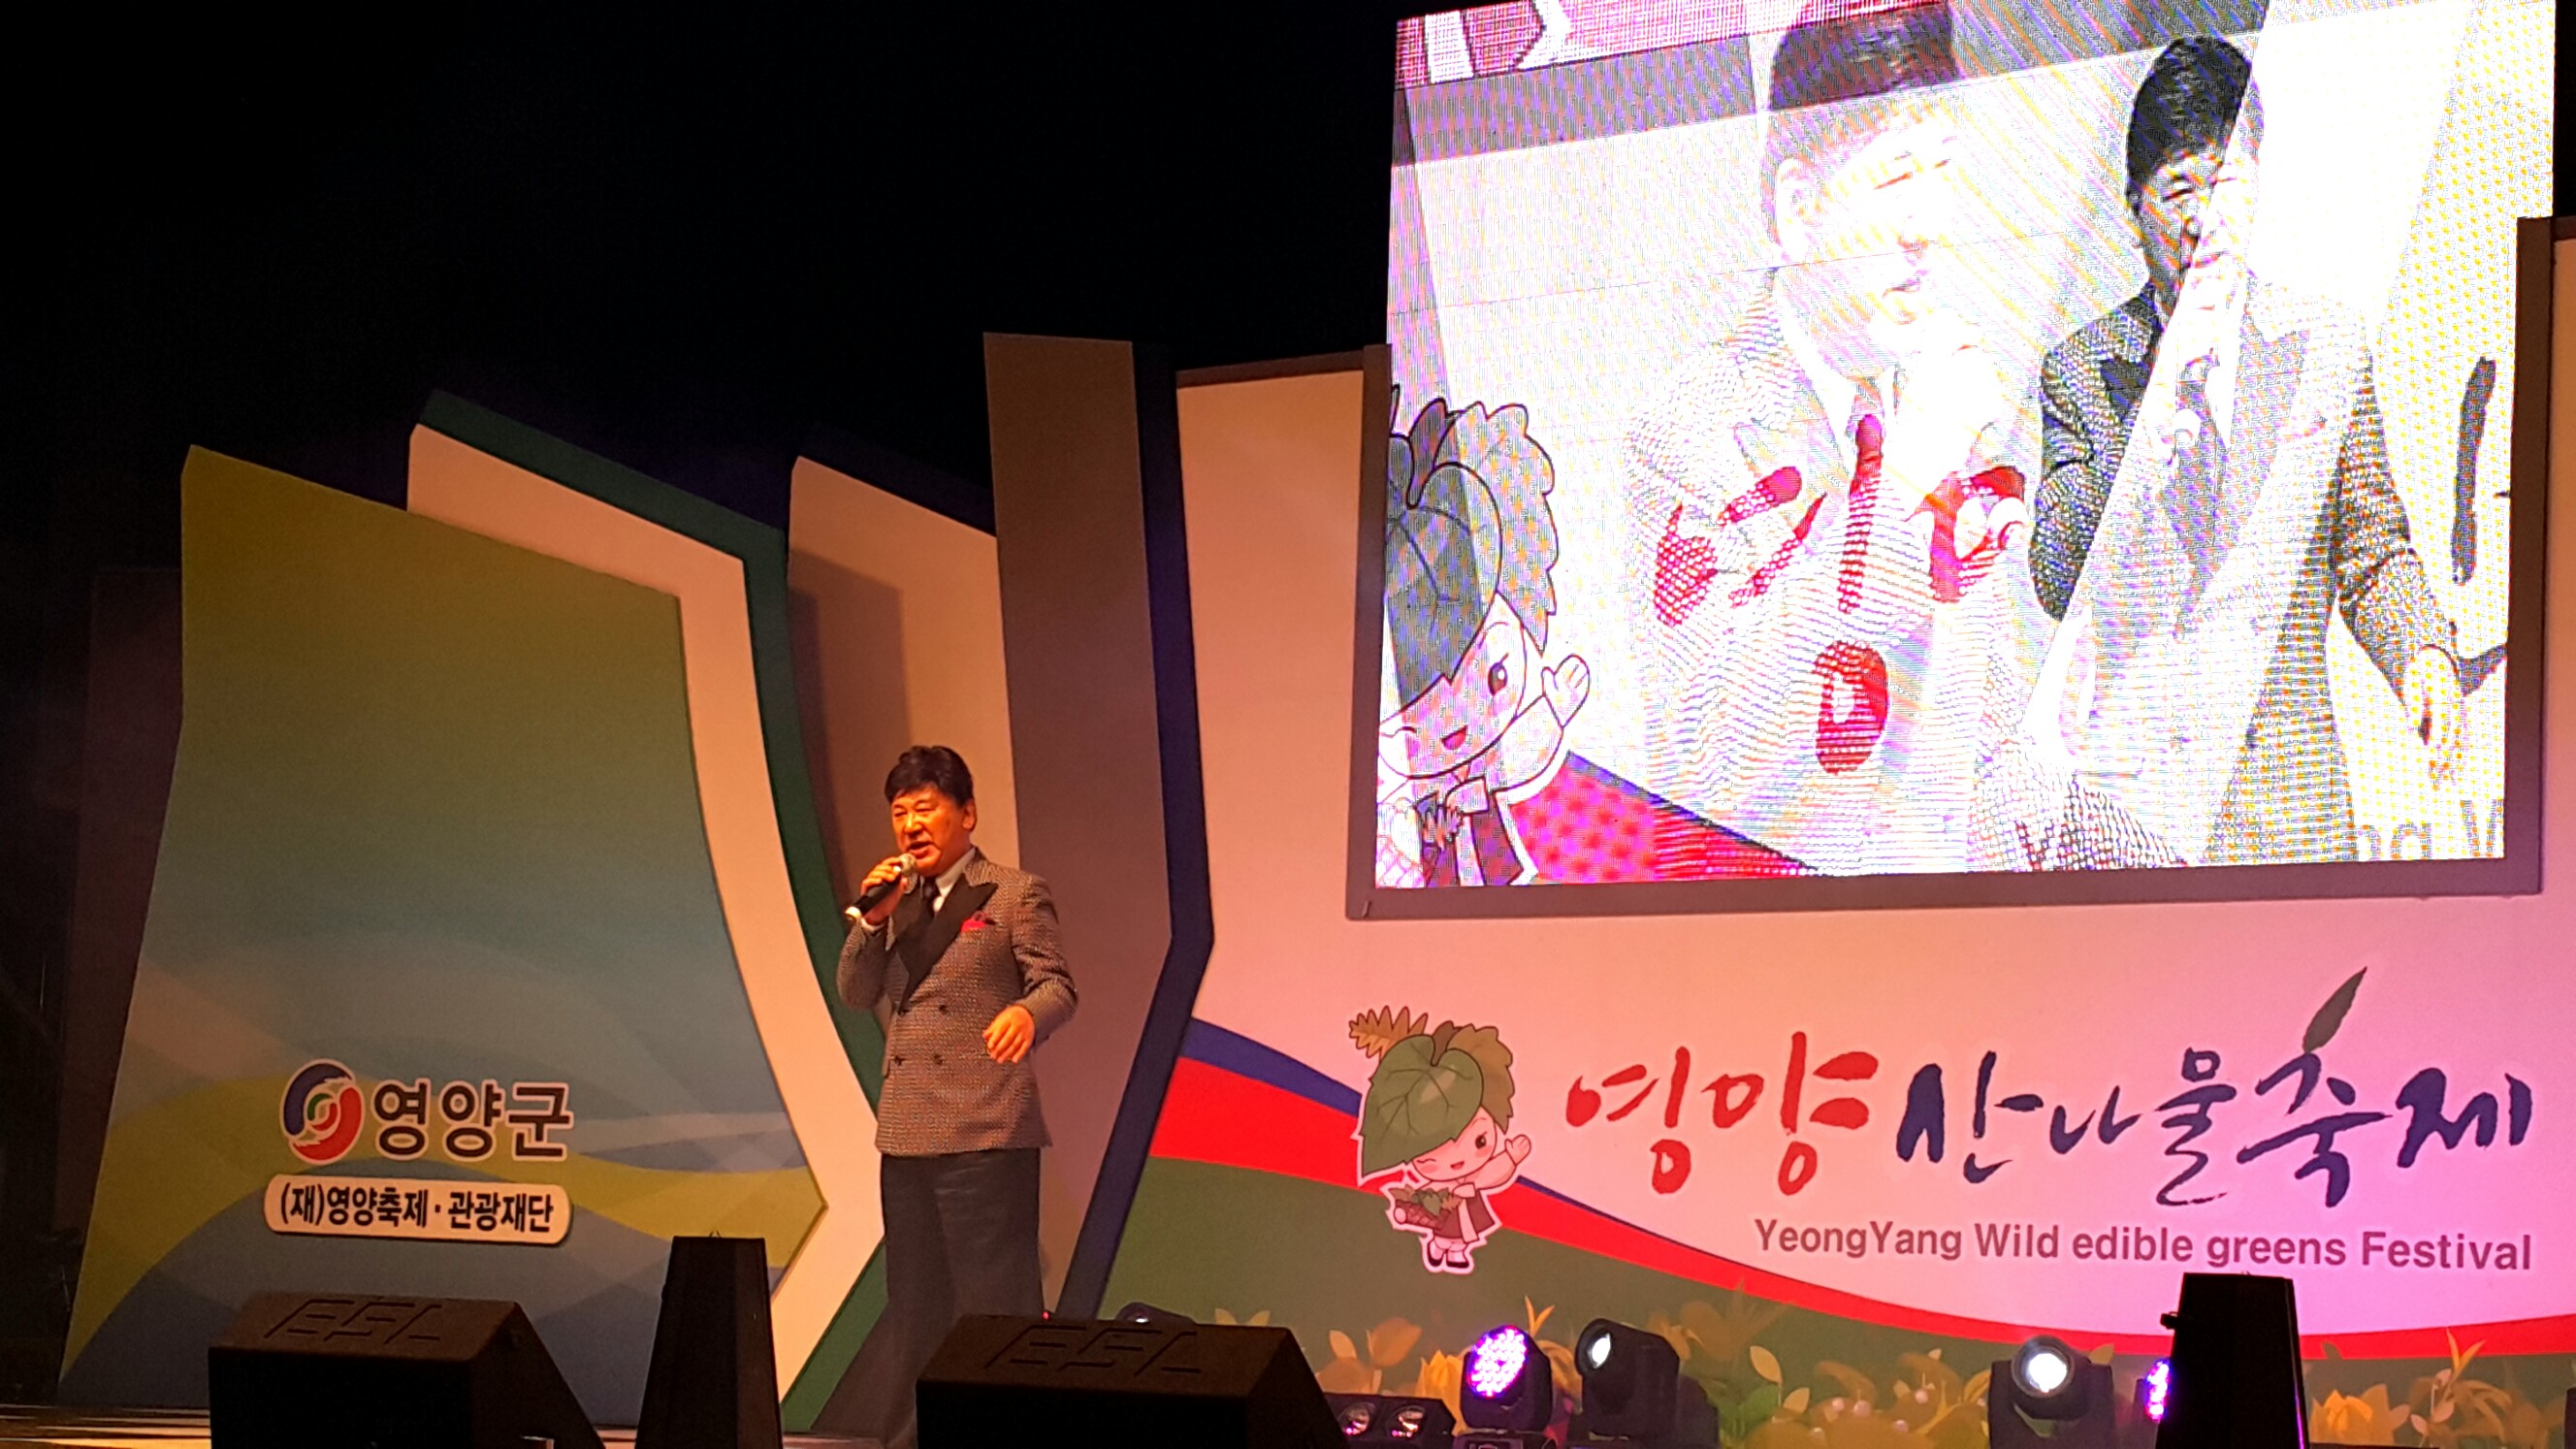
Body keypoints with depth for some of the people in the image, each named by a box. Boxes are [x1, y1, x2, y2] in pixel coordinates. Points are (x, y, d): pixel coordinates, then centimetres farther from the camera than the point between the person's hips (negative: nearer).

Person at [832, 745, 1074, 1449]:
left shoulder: (1016, 894, -1)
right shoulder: (898, 902, 16)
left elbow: (1056, 983, -8)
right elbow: (857, 993, 10)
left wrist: (1026, 1013, -30)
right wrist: (873, 919, -6)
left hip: (986, 1132, -6)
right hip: (907, 1130, 6)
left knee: (994, 1302, -6)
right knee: (915, 1305, 14)